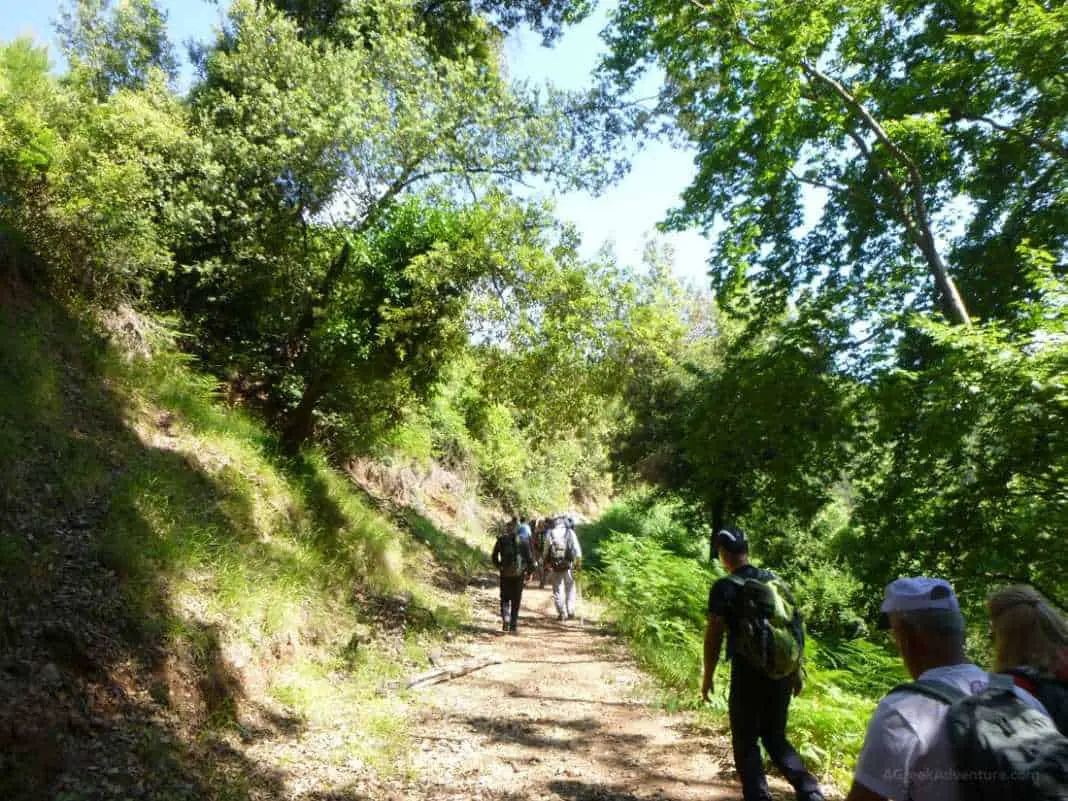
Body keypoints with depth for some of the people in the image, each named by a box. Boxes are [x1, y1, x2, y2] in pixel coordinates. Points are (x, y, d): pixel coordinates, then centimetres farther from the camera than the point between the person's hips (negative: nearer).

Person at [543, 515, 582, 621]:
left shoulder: (550, 534, 3)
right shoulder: (570, 532, 1)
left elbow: (545, 551, 6)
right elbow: (577, 549, -3)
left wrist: (545, 563, 15)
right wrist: (578, 562, 2)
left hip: (554, 566, 1)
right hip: (567, 565, -1)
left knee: (557, 590, 10)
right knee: (570, 589, 11)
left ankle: (561, 613, 9)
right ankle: (570, 613, 7)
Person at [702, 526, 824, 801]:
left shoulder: (725, 587, -10)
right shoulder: (774, 580, 6)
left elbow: (714, 636, -10)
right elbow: (795, 627, 9)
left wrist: (708, 677, 1)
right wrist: (796, 671, 19)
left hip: (748, 673, -5)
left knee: (746, 742, 10)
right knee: (775, 737, 21)